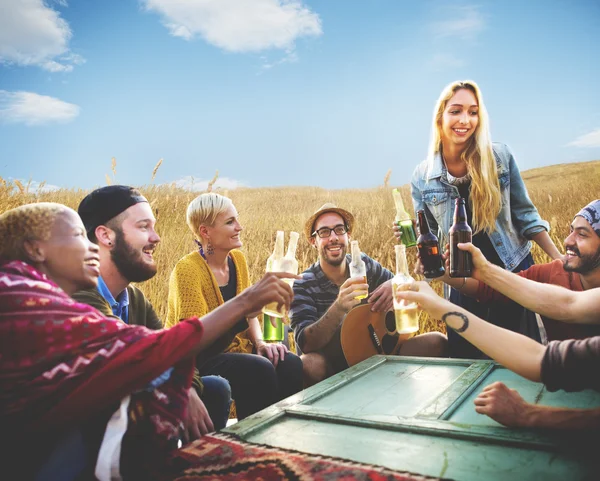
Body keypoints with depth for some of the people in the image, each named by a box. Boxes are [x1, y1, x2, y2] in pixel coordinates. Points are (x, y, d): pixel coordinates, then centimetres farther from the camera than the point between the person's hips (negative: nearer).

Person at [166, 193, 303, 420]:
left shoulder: (238, 259, 2)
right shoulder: (187, 269, -20)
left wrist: (260, 342, -10)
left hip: (232, 349, 6)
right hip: (196, 358, -6)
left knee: (290, 364, -19)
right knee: (259, 370, -30)